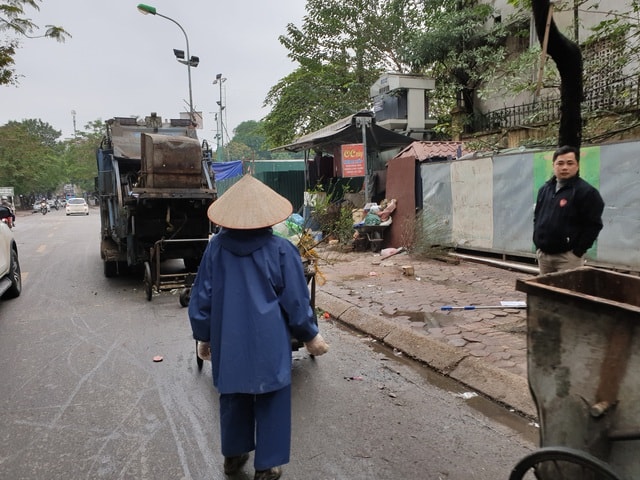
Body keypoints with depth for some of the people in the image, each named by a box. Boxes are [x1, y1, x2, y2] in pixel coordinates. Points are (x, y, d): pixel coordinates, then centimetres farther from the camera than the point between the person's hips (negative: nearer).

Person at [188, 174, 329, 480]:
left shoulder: (216, 247, -6)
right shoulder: (280, 249, -13)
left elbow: (201, 297, 0)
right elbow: (296, 300, -8)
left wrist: (202, 336, 14)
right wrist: (310, 335, 7)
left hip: (228, 340, 3)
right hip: (269, 341, -3)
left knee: (233, 396, 21)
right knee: (271, 401, 12)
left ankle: (233, 455, 39)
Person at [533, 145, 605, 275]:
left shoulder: (586, 191, -10)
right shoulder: (544, 189, 12)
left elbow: (593, 225, -13)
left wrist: (577, 251, -14)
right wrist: (538, 244, 13)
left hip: (568, 256, -7)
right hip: (543, 254, 7)